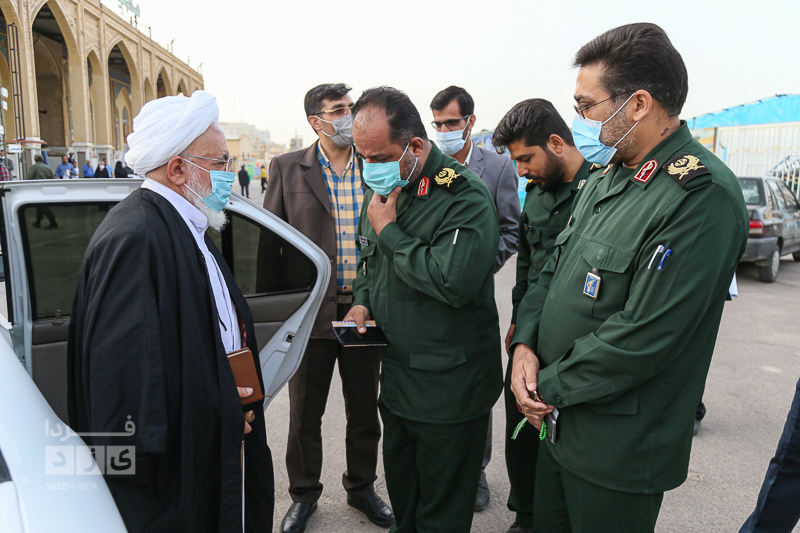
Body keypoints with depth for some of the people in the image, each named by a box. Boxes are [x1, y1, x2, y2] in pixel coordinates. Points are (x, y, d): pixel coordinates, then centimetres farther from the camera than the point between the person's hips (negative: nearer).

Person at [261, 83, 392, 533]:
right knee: (304, 413, 13)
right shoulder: (287, 168, -1)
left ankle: (362, 487, 39)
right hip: (310, 310, -1)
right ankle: (304, 494, 35)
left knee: (365, 410, 16)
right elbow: (270, 240, 2)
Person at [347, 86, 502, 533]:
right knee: (402, 493, 25)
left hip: (449, 388, -7)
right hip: (396, 375, 7)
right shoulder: (383, 190, 7)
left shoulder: (465, 196, -19)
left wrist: (389, 230, -21)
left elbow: (454, 281, -32)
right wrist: (363, 302, -1)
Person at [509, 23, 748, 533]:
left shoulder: (702, 195, -23)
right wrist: (526, 343, -6)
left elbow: (641, 337, -26)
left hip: (620, 451, -8)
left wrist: (549, 387, -15)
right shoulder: (606, 179, 7)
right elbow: (554, 272, 10)